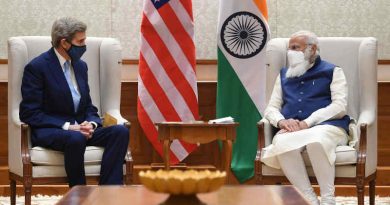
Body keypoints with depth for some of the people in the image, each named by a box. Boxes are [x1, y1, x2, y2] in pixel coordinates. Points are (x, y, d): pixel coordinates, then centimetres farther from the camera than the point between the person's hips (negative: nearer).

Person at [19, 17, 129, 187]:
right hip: (48, 131, -6)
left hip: (79, 129, 7)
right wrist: (66, 126, -19)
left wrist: (91, 124, -6)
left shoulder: (81, 66, 15)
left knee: (121, 131, -19)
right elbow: (29, 114, -11)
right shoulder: (36, 67, -6)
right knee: (76, 138, -39)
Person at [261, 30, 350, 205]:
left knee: (316, 140, -41)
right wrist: (282, 121, -5)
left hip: (327, 126, -3)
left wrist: (307, 123, -13)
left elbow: (340, 107, -1)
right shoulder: (284, 75, 28)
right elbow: (271, 108, 20)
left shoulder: (332, 72, 14)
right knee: (283, 144, -35)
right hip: (291, 130, 3)